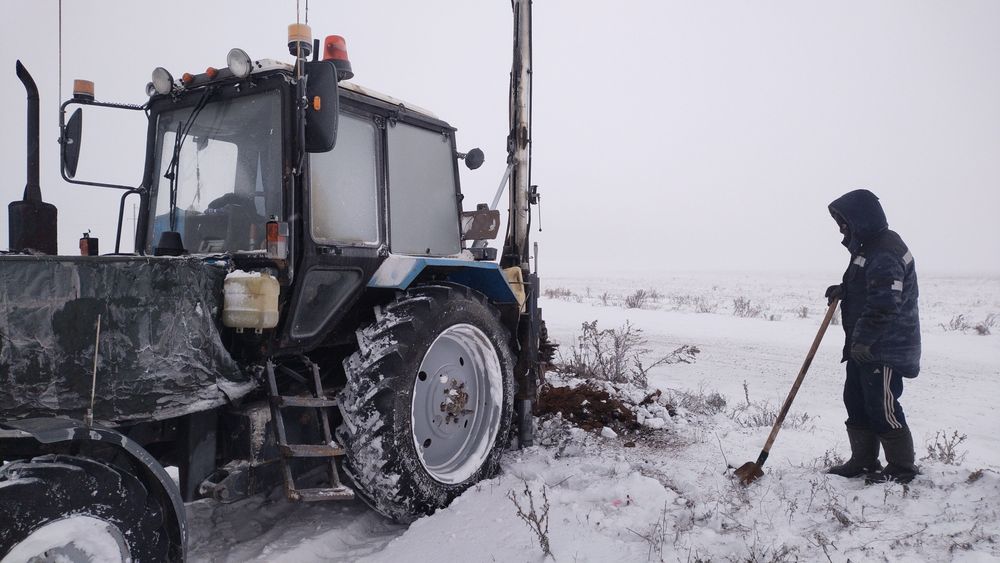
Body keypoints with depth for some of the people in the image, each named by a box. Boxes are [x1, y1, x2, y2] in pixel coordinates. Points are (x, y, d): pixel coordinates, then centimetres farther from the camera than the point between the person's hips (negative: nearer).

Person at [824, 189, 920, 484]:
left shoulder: (885, 253, -21)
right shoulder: (869, 247, 13)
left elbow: (884, 305, -27)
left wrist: (862, 339, -25)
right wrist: (843, 290, 9)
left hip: (886, 349, -11)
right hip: (865, 346, 11)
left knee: (882, 406, -3)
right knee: (856, 401, 14)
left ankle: (901, 466, 12)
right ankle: (863, 460, 25)